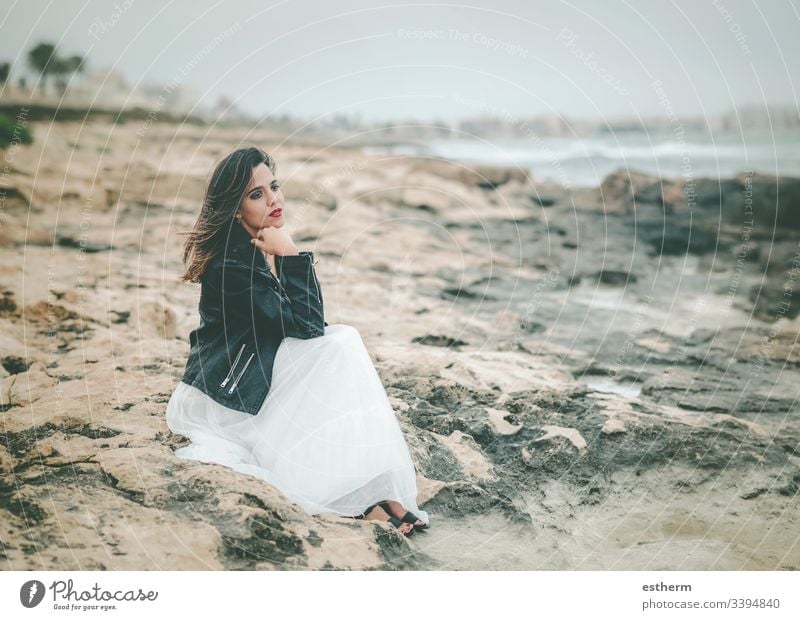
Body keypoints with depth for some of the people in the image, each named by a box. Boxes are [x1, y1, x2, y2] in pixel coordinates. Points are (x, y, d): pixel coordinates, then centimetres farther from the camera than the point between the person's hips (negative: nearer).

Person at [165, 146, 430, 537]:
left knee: (343, 340, -15)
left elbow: (309, 325, 12)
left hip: (263, 373, 8)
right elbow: (306, 325, -24)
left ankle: (376, 488, -21)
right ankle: (361, 496, -22)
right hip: (229, 397, -8)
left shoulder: (267, 249, 8)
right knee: (339, 346, -22)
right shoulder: (231, 262, -21)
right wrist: (292, 256, -22)